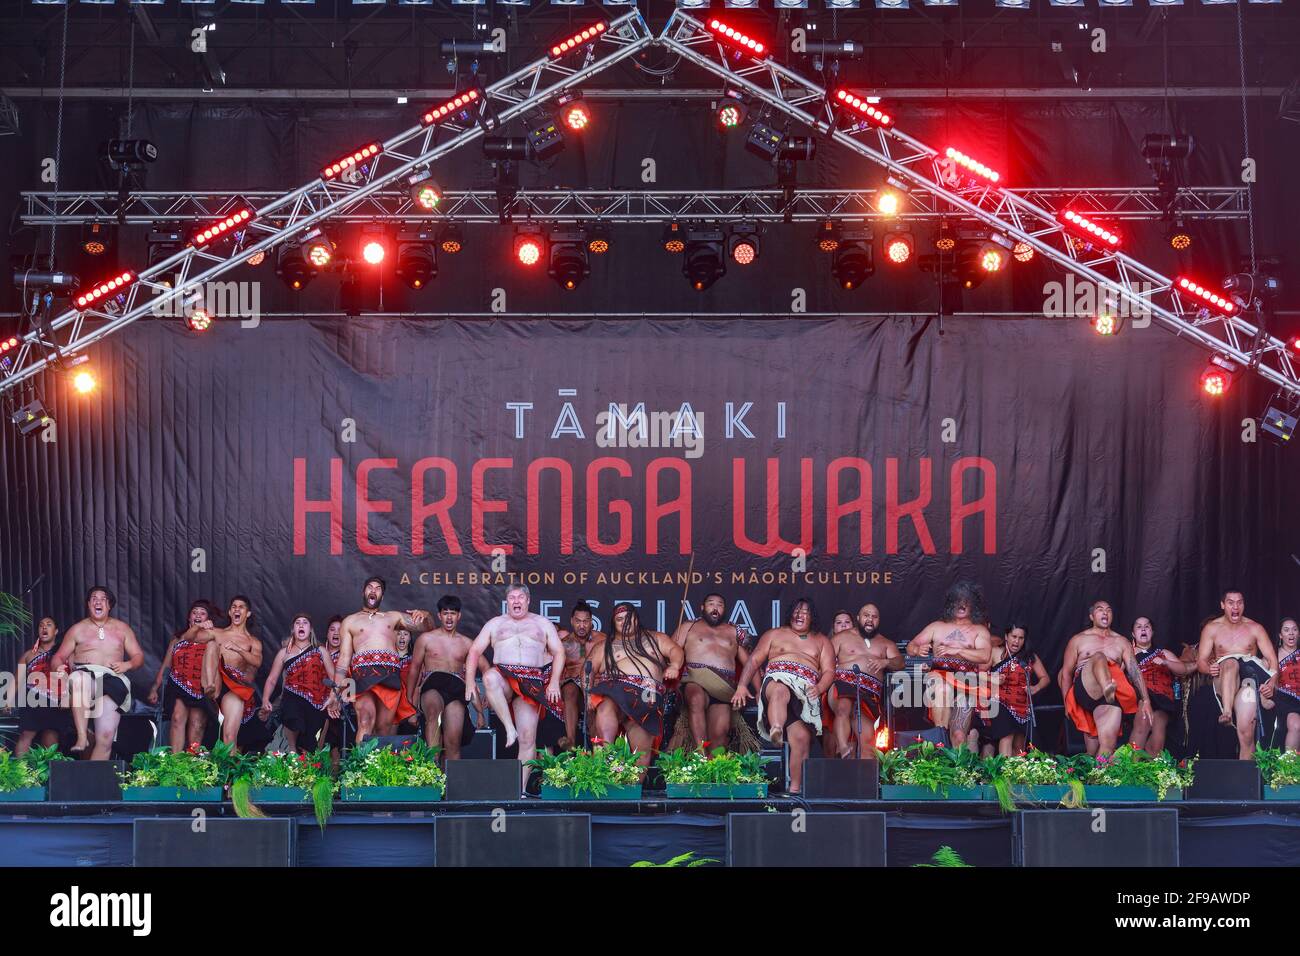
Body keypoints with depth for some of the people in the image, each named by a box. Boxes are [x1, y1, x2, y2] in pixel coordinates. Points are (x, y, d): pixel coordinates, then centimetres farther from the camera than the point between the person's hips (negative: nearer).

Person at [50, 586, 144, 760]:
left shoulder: (122, 628, 19)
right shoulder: (77, 630, 16)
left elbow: (138, 656, 18)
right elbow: (59, 656, 14)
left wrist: (127, 665, -5)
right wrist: (58, 667, -10)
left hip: (112, 680, 2)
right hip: (85, 675, -2)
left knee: (106, 736, -17)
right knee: (79, 680, -42)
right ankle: (82, 738, -44)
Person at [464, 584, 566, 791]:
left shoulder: (542, 623, 20)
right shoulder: (496, 623, 20)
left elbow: (559, 652, 15)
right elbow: (475, 651, 14)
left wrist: (554, 682, -1)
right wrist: (470, 680, -1)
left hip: (532, 681, 0)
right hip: (503, 676, 0)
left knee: (528, 737, -13)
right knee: (490, 678, -39)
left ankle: (521, 788, -13)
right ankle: (510, 728, -31)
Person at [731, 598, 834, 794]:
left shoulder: (821, 642, 26)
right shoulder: (775, 634, 25)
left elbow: (829, 671, 14)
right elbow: (754, 660, 16)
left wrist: (819, 688, -8)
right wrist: (742, 686, 1)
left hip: (806, 689, 2)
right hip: (777, 679, -2)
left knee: (802, 737, -20)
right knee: (780, 692, -42)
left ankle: (795, 788, -20)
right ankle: (776, 732, -69)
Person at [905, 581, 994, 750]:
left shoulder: (979, 630, 18)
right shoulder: (937, 627, 24)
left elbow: (985, 656, 0)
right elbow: (911, 646, 17)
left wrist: (957, 650, -12)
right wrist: (918, 650, -8)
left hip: (967, 678, -1)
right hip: (939, 674, 1)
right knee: (941, 687, -39)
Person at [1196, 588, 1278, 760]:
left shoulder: (1255, 629, 10)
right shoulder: (1211, 628, 10)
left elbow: (1272, 660, 3)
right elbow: (1201, 662, 5)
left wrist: (1272, 683, -16)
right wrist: (1209, 669, -19)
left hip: (1250, 676, 0)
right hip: (1223, 681, 0)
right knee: (1231, 662, -36)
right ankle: (1227, 711, -51)